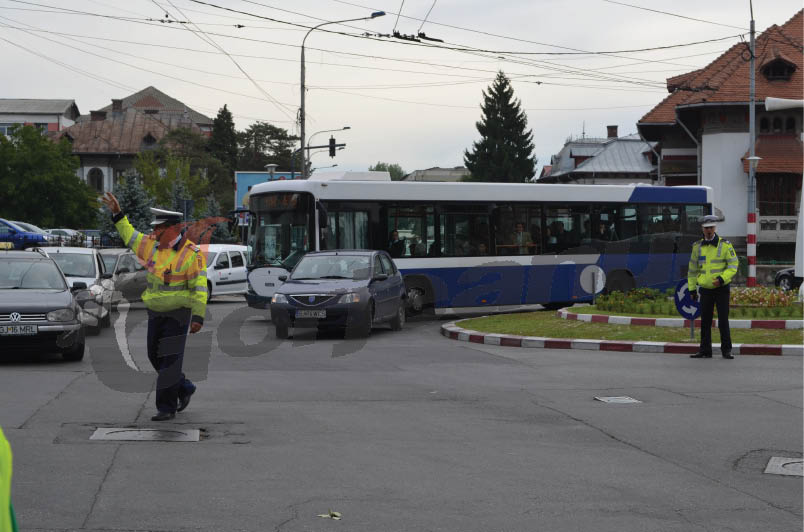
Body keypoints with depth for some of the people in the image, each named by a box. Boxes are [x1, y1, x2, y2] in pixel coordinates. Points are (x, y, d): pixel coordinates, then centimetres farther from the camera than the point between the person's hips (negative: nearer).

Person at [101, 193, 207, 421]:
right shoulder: (154, 245, 3)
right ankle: (184, 388, 31)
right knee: (156, 357, 11)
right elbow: (130, 237, 20)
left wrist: (198, 317, -22)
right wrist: (117, 214, 15)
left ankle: (167, 407, -5)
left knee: (170, 359, -9)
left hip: (179, 313, -7)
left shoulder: (192, 254, -16)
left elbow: (199, 288, -16)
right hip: (156, 313, 7)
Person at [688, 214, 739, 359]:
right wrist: (692, 289, 10)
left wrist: (722, 279, -21)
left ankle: (726, 350, 5)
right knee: (705, 321, 6)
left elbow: (733, 266, -7)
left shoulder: (725, 245, -5)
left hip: (722, 288, -4)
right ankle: (705, 350, 12)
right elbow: (693, 269, 12)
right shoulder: (697, 247, 6)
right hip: (705, 289, 4)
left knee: (723, 320, -4)